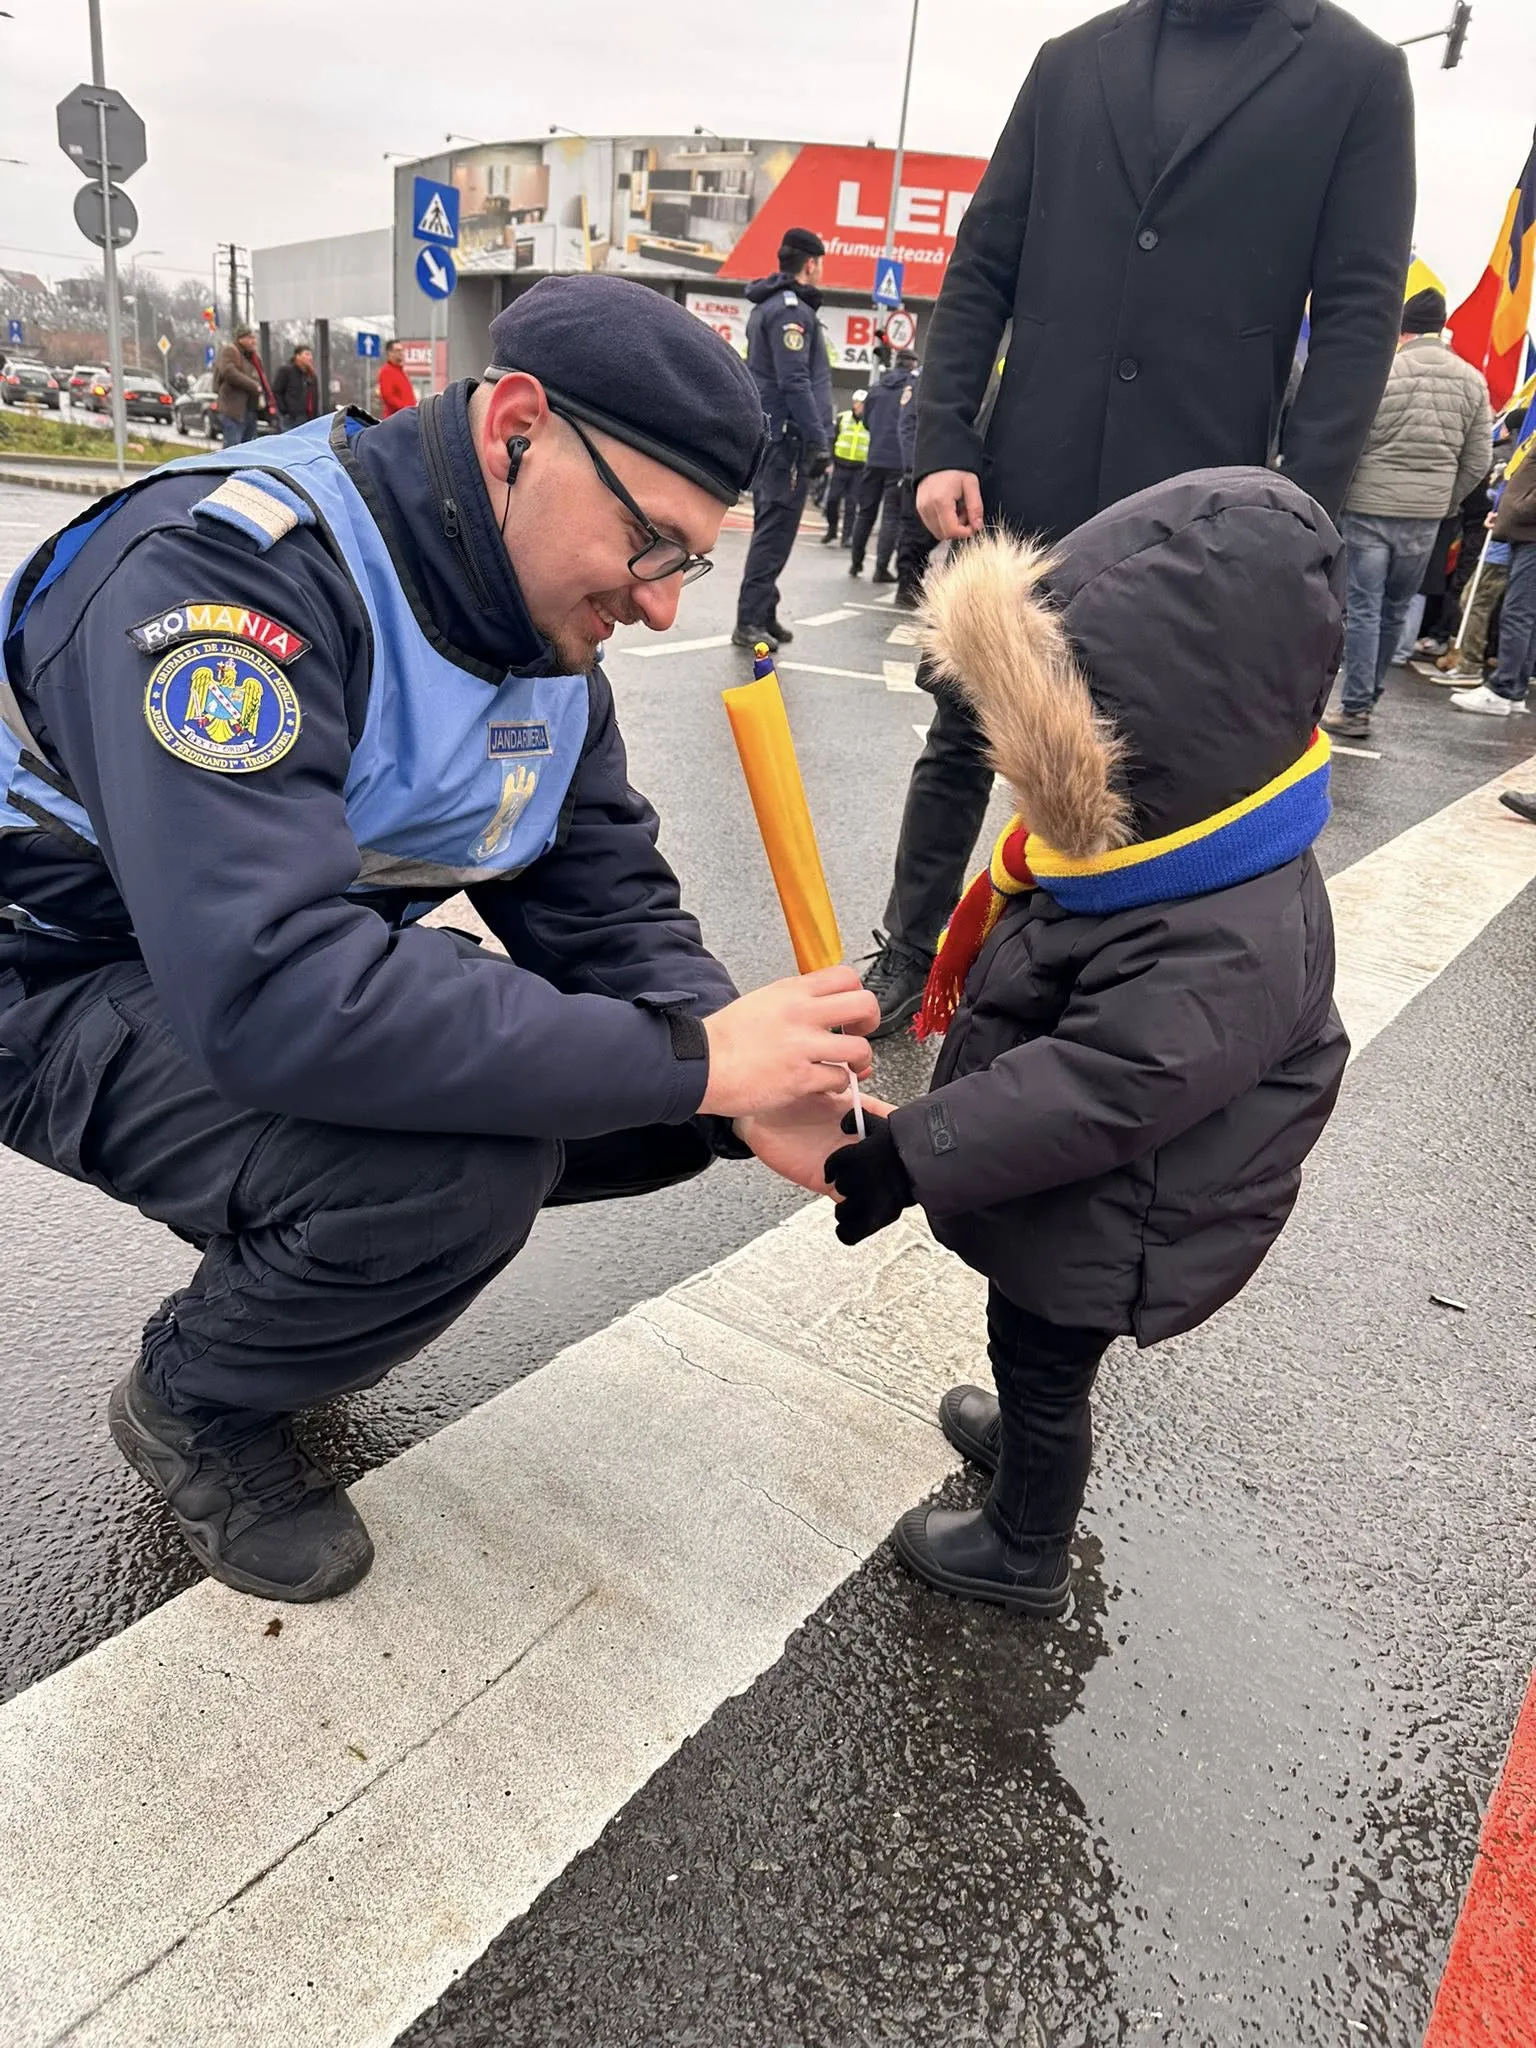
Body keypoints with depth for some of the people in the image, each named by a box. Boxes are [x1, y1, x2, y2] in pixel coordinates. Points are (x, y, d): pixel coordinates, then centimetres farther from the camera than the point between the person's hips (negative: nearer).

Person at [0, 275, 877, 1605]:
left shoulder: (545, 620, -3)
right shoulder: (238, 564, -30)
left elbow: (607, 901, -3)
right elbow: (269, 989, -41)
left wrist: (748, 1084, -22)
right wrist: (683, 1059, -37)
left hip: (323, 963, 8)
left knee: (668, 1104, -4)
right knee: (458, 1169, -33)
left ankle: (288, 1277, 16)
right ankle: (197, 1403, 2)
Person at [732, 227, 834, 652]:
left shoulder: (770, 306, 20)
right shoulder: (791, 309, -11)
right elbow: (795, 383, -20)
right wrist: (819, 440, -21)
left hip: (767, 435, 10)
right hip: (788, 437, -10)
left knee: (770, 527, 13)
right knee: (775, 530, -10)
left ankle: (762, 616, 17)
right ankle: (751, 621, -10)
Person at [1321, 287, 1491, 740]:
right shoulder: (1472, 380, 6)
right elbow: (1479, 460, 6)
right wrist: (1445, 502, 18)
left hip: (1370, 508, -4)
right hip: (1426, 516, 4)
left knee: (1364, 609, -1)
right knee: (1395, 610, 15)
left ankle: (1355, 709, -3)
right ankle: (1369, 696, 25)